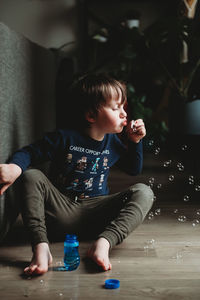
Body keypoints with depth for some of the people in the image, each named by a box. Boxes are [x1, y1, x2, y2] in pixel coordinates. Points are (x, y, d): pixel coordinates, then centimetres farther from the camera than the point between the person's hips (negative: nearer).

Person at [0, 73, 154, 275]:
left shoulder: (113, 142, 6)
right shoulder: (65, 138, -9)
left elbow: (134, 170, 19)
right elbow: (29, 153, -9)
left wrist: (135, 142, 3)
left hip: (96, 213, 3)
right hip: (61, 210, -2)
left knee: (143, 193, -16)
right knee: (31, 177, -25)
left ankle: (103, 242, -38)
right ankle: (41, 248, -37)